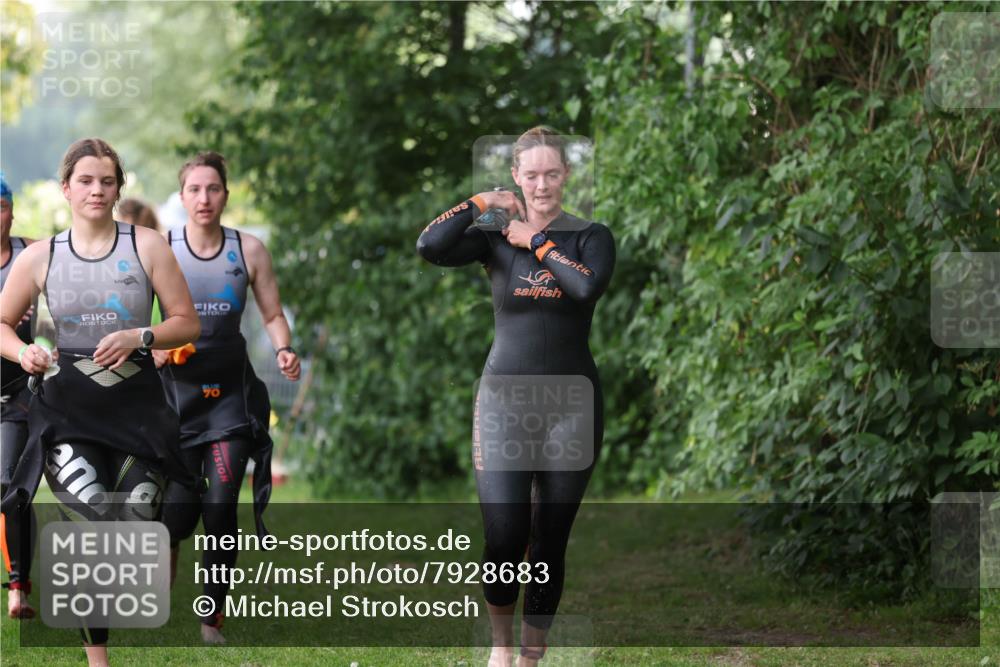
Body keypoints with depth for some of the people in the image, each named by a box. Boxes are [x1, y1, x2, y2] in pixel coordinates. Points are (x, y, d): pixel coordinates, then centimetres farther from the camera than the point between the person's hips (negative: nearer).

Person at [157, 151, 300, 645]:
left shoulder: (249, 250, 4)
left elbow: (273, 315, 10)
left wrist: (283, 350, -10)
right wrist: (152, 347, -15)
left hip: (231, 394, 1)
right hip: (177, 390, -1)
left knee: (221, 506, -10)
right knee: (177, 510, -4)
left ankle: (212, 620, 2)